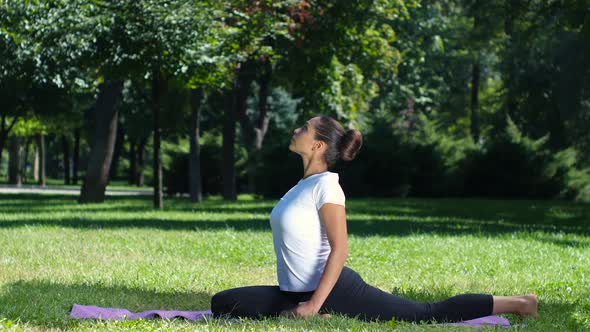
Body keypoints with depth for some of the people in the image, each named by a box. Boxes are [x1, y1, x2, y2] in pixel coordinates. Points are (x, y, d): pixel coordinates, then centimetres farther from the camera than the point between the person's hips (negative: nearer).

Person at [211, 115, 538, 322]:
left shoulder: (325, 185, -14)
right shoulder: (304, 184, 14)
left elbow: (339, 249, -20)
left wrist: (315, 303, -25)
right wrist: (301, 302, 25)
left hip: (335, 290, -9)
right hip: (297, 292, 9)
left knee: (428, 315, -5)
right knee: (222, 303, 1)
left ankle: (515, 303, 8)